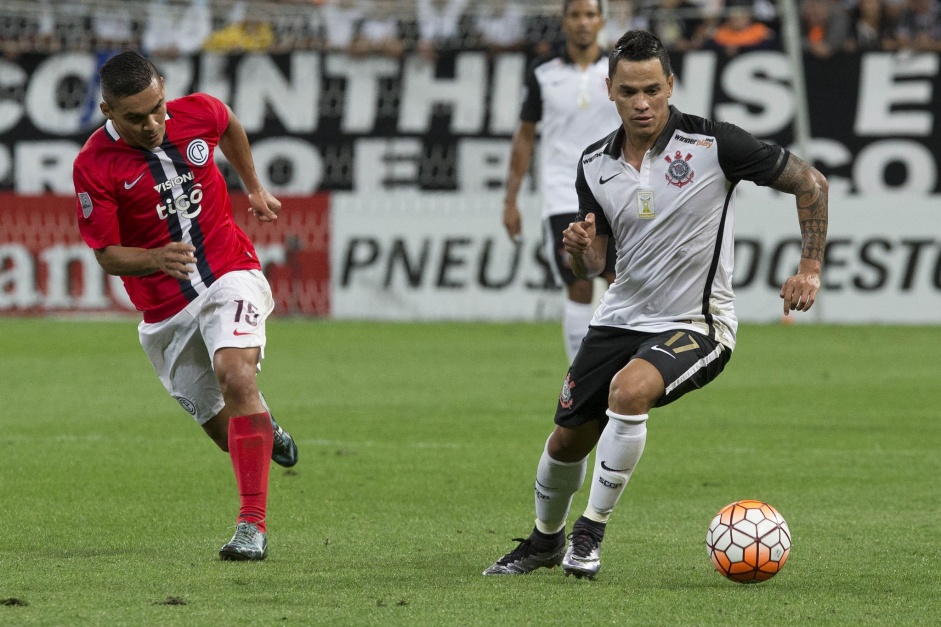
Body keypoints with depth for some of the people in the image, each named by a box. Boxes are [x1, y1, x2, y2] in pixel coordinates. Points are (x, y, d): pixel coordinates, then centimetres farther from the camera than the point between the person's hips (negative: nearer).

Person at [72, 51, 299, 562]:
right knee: (222, 430, 7)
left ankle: (252, 525, -29)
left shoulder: (198, 114, -7)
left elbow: (230, 127, 20)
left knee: (235, 376, -28)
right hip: (164, 310, 1)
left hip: (229, 275, -1)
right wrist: (156, 259, -27)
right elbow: (107, 253, -8)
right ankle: (265, 431, 47)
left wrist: (254, 188, 25)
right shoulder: (93, 166, -14)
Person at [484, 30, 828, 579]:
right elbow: (594, 265, 9)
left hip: (696, 323, -6)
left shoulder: (714, 144, -15)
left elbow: (810, 182, -6)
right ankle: (546, 539, 39)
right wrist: (581, 250, -15)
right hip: (622, 318, 6)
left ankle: (591, 532, -17)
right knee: (568, 439, 8)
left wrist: (811, 268, -10)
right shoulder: (595, 164, 0)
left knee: (628, 390, -33)